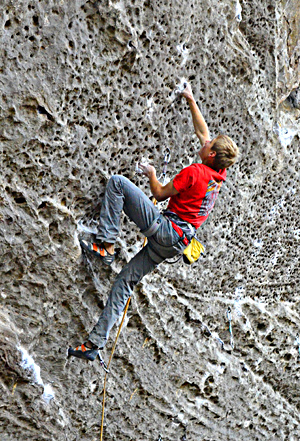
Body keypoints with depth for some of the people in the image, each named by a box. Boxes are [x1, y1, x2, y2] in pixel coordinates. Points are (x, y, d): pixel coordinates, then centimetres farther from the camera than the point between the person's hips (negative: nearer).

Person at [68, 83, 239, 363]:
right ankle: (96, 343, 12)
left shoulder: (193, 172, -13)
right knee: (126, 279, 10)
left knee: (117, 182, -8)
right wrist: (191, 101, 31)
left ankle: (105, 246, -10)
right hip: (177, 242, 8)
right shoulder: (220, 174, 11)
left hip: (164, 228, -8)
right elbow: (202, 131, 23)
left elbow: (160, 194, -5)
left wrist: (152, 175, 13)